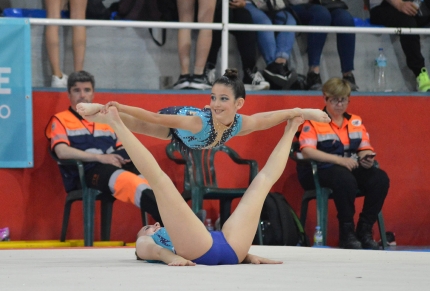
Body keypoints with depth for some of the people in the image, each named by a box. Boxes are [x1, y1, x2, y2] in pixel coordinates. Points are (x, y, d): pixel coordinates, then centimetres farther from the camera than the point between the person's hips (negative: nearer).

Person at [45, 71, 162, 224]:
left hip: (114, 167, 6)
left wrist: (124, 157, -4)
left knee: (145, 179, -31)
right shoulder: (60, 120, 12)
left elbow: (121, 149, 23)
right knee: (126, 179, -38)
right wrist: (100, 157, -16)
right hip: (85, 173, -6)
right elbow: (62, 152, -7)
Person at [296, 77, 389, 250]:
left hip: (353, 168, 5)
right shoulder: (314, 122, 1)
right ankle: (346, 232, -26)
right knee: (345, 179, -38)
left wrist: (367, 158, -13)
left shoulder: (356, 122, 17)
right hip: (323, 170, -5)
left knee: (380, 178, -22)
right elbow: (307, 151, -13)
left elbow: (364, 149, 14)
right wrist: (339, 160, -22)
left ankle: (365, 230, -14)